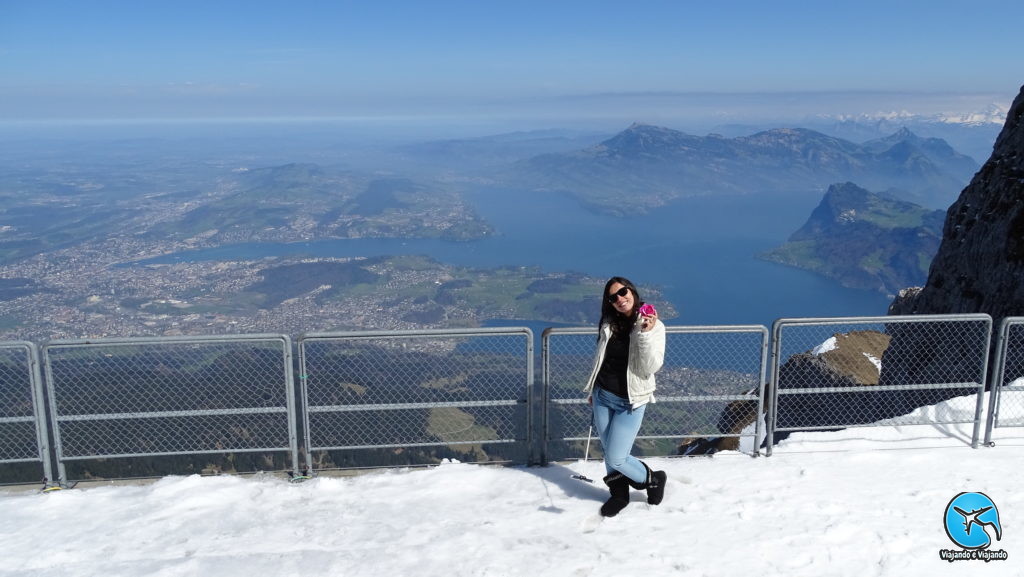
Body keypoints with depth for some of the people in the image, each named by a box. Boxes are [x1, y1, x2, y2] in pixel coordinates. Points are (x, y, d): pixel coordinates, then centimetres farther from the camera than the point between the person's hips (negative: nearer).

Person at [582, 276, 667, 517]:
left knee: (616, 459, -3)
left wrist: (646, 334, -31)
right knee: (608, 452, 14)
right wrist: (592, 390, 19)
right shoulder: (609, 324, 1)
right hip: (602, 397, 5)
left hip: (630, 402, -5)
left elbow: (652, 367, -21)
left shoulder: (654, 325, -12)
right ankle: (619, 495, 37)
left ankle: (654, 479, 24)